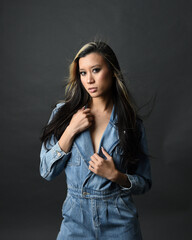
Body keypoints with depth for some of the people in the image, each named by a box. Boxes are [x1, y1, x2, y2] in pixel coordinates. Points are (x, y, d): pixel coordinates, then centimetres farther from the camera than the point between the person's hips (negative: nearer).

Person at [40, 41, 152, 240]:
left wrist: (115, 175, -18)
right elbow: (46, 172, -6)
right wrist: (70, 131, -16)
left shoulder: (131, 122, -5)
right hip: (75, 218, 1)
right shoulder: (63, 113, -3)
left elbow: (144, 183, 0)